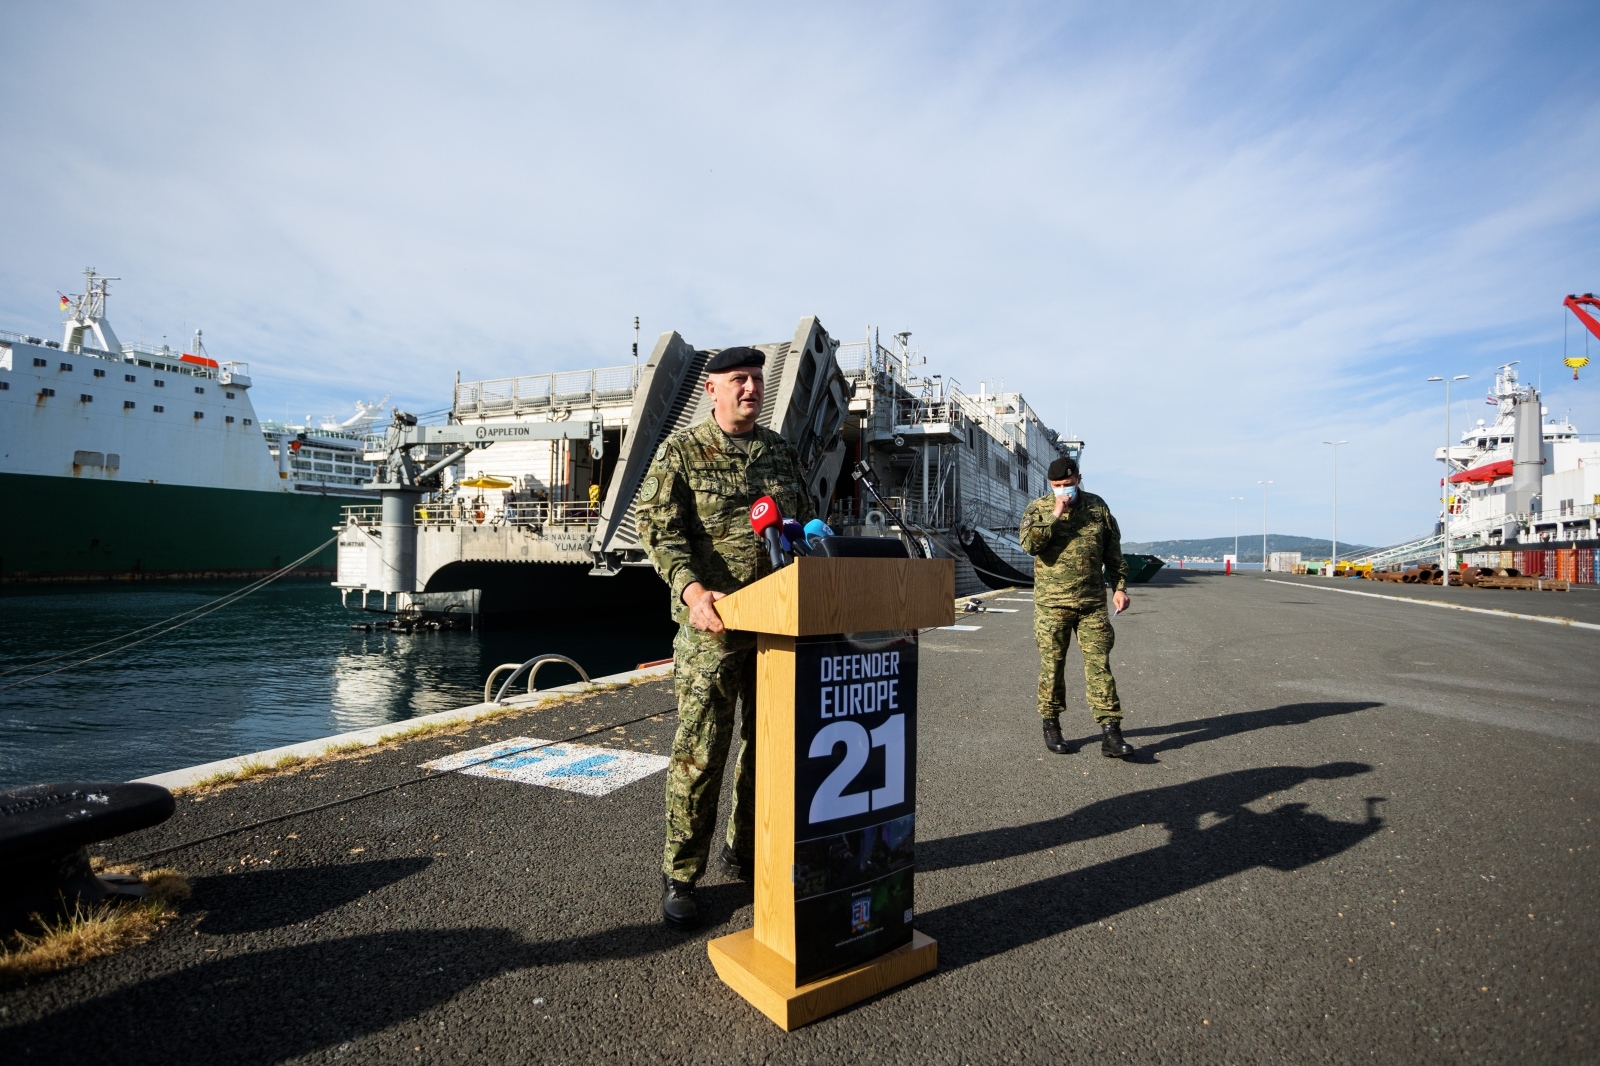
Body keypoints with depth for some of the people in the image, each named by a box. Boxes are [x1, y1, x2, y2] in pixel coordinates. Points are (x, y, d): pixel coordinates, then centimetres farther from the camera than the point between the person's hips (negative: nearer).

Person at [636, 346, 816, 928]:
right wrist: (692, 590, -26)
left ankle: (747, 852, 33)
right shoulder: (681, 451, -1)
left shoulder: (783, 452, 13)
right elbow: (659, 529, -10)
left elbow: (807, 524, 18)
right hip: (712, 623, -5)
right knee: (699, 751, 0)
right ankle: (680, 876, 17)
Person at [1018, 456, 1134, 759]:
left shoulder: (1097, 506, 8)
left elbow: (1113, 552, 13)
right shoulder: (1038, 509, 0)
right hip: (1051, 604, -2)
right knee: (1052, 666, 6)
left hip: (1092, 603, 2)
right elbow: (1029, 544, -18)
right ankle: (1051, 727, 21)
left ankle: (1110, 733, 1)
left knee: (1099, 665, -1)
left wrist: (1119, 586, 7)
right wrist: (1055, 515, -20)